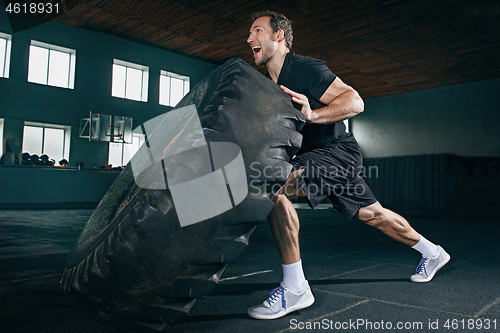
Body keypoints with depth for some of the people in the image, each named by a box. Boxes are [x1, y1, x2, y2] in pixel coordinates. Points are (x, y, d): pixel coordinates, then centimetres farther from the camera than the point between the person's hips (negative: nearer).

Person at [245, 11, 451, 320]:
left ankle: (295, 289, -22)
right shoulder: (271, 84, 12)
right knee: (371, 214, 19)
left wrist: (313, 114, -35)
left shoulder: (303, 67, -14)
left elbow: (355, 101, -21)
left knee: (274, 187, -28)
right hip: (314, 156, 9)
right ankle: (432, 252, 43)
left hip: (339, 150, -9)